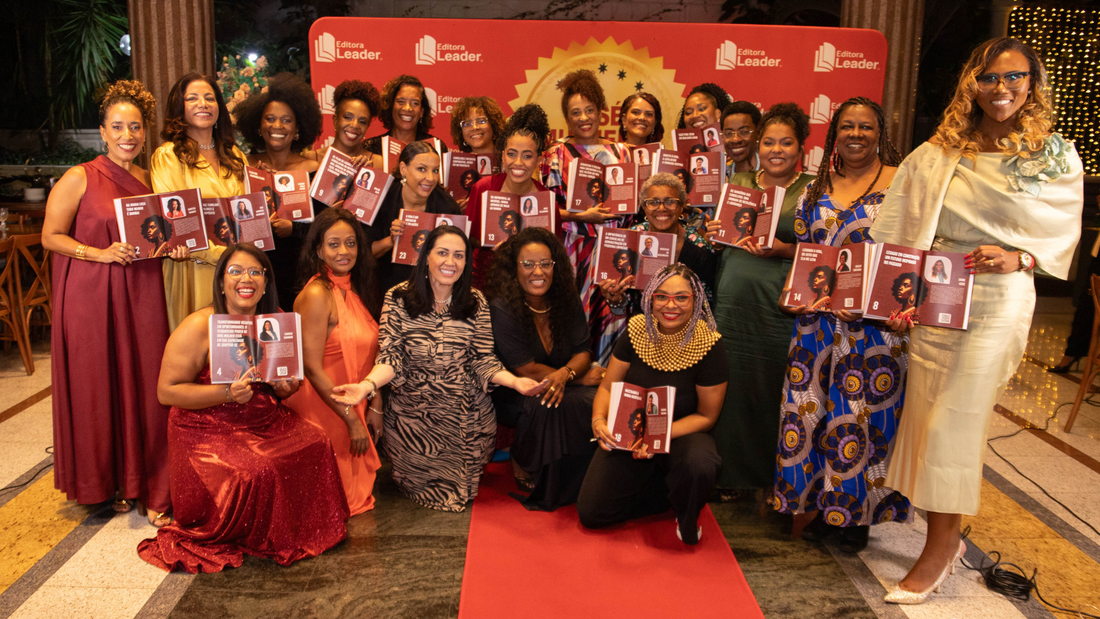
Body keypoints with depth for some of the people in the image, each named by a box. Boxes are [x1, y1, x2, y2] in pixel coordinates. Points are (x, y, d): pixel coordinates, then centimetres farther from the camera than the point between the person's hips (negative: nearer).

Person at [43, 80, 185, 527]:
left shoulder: (145, 179, 10)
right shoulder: (79, 179, -5)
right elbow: (50, 237, -4)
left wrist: (173, 248, -1)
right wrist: (100, 253, -17)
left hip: (141, 295, 4)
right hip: (91, 296, -4)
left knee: (143, 386, 3)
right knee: (99, 388, 6)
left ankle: (149, 488, 12)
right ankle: (107, 484, 23)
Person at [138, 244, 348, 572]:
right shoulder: (199, 328, -13)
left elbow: (288, 380, 19)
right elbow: (167, 391, -14)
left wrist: (286, 387, -7)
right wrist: (226, 393, -26)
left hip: (266, 422, 6)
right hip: (208, 431, -6)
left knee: (315, 443, -19)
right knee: (257, 471, -30)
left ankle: (305, 530, 4)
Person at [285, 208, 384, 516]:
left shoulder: (356, 290, 6)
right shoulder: (317, 294, -19)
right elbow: (312, 368, -20)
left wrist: (375, 406, 3)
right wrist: (352, 420, -16)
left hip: (351, 407, 8)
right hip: (322, 408, -7)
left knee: (355, 484, 18)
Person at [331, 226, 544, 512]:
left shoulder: (476, 303, 1)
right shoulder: (398, 298, -5)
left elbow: (483, 360, -2)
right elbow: (390, 357, -10)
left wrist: (515, 381, -21)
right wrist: (367, 385, -31)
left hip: (468, 412, 2)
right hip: (413, 410, -1)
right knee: (422, 483, -1)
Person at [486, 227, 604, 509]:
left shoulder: (567, 300, -1)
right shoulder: (502, 308, -17)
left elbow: (583, 351, -2)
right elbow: (526, 369, -17)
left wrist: (565, 374, -26)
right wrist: (581, 377, -16)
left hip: (563, 386, 5)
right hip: (513, 394, -4)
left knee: (595, 400, -26)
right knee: (546, 406, -36)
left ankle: (580, 479, -4)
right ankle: (523, 466, -6)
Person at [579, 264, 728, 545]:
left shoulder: (709, 345, -16)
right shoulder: (637, 330, -8)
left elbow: (706, 415, -10)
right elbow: (608, 387, -1)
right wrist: (599, 419, -23)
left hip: (682, 434, -3)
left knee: (699, 466, -39)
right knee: (590, 513, -8)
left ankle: (686, 516, -1)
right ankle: (669, 490, 15)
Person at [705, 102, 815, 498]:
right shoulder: (739, 183, 14)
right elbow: (717, 234, 20)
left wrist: (782, 250, -17)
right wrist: (715, 232, -1)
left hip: (782, 305, -3)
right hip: (734, 300, 4)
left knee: (773, 388, -1)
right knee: (732, 385, 6)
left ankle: (775, 477, 18)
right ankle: (735, 473, 23)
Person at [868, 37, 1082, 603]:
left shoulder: (1056, 158, 1)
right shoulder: (940, 152, 6)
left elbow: (1062, 238, 4)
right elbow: (903, 230, 6)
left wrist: (1017, 259, -15)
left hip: (997, 303, -3)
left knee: (954, 423, -3)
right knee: (926, 413, 8)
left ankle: (940, 546, 14)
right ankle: (945, 537, 26)